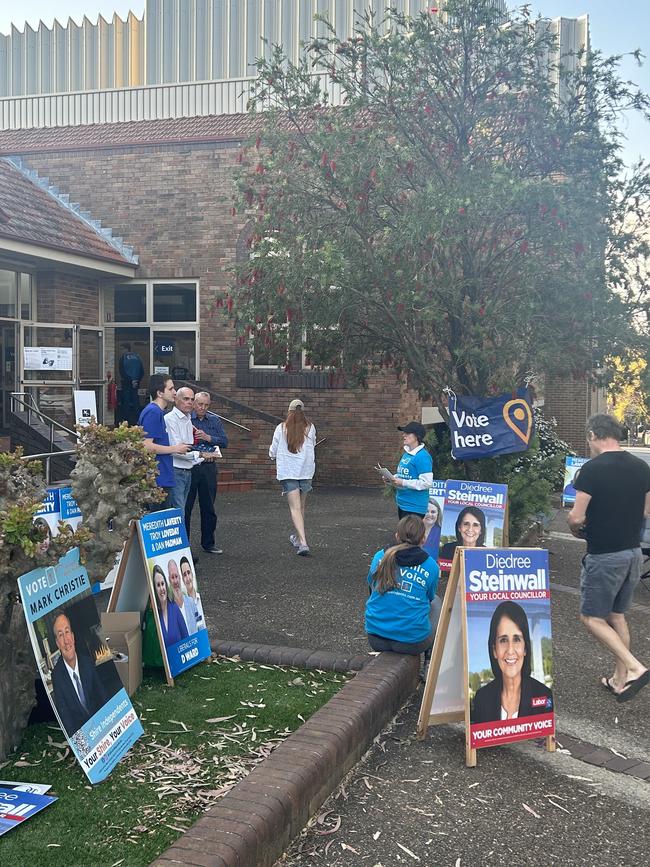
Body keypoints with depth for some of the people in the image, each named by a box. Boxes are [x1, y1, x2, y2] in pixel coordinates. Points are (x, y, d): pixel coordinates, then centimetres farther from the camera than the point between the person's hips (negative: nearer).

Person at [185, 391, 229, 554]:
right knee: (185, 507, 1)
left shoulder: (214, 420, 10)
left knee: (208, 507, 11)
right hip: (188, 466, -4)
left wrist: (208, 438, -13)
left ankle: (208, 543, 21)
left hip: (208, 467, 4)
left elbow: (224, 442, 1)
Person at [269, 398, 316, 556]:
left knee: (295, 508, -6)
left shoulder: (281, 428, -4)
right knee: (301, 506, 18)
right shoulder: (310, 428, 0)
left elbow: (273, 452, 3)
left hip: (287, 472, -2)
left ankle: (303, 542, -19)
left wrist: (274, 456, 25)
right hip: (306, 471, 2)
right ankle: (298, 537, 33)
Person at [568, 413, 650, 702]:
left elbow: (576, 518, -17)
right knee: (617, 615, 18)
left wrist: (577, 529, 4)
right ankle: (620, 680, 23)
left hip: (604, 556, -7)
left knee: (592, 617, 5)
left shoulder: (592, 469, -18)